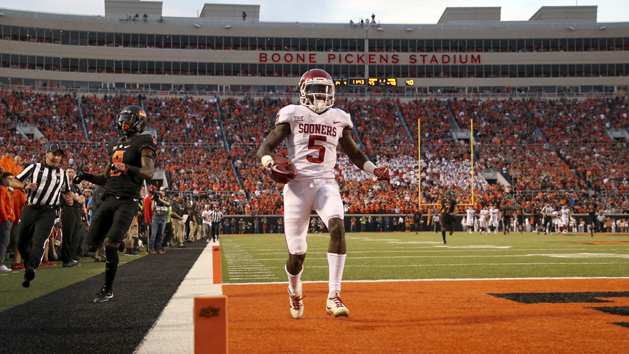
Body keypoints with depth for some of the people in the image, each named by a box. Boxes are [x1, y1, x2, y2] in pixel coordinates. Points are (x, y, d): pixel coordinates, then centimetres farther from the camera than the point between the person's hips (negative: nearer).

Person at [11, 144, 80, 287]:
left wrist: (70, 198, 8)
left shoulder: (62, 174, 16)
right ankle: (29, 265, 26)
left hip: (48, 212, -1)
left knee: (39, 242, -20)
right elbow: (14, 182, 6)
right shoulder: (34, 168, 8)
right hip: (29, 209, 1)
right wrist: (25, 186, -14)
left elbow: (66, 191, 31)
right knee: (22, 244, 5)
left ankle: (30, 269, -37)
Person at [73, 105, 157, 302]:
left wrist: (128, 168, -34)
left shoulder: (143, 143, -2)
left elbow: (149, 173, -18)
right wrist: (85, 176, 11)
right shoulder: (115, 145, 22)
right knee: (92, 245, -2)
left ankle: (108, 290, -2)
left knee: (110, 246, -17)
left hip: (128, 201, -7)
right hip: (109, 199, 7)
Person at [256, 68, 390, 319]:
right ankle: (295, 293, 31)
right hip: (298, 185, -2)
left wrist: (375, 170, 9)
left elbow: (354, 153, 25)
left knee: (337, 227, -28)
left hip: (326, 184, 2)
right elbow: (265, 147, -1)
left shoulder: (338, 119, 12)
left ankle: (334, 297, -25)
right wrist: (270, 164, -23)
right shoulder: (293, 115, 2)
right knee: (296, 253, -3)